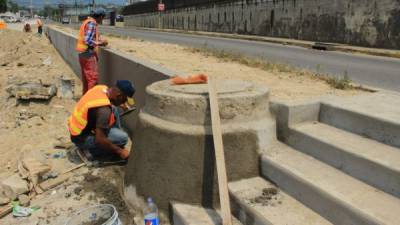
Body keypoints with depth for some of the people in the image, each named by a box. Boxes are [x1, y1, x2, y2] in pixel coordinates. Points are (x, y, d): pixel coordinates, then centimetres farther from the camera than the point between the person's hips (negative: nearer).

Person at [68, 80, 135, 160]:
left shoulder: (101, 88, -8)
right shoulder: (104, 109, -33)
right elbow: (100, 140, -32)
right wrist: (119, 151, -20)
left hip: (77, 129, 9)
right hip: (81, 138, -9)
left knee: (114, 109, 7)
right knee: (122, 137, -19)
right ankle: (94, 150, 2)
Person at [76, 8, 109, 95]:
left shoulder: (87, 22, 15)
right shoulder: (92, 23, -15)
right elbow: (88, 41, -24)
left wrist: (98, 41, 13)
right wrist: (100, 43, -13)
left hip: (83, 53, 10)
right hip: (88, 54, -10)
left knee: (86, 77, 16)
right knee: (93, 78, -9)